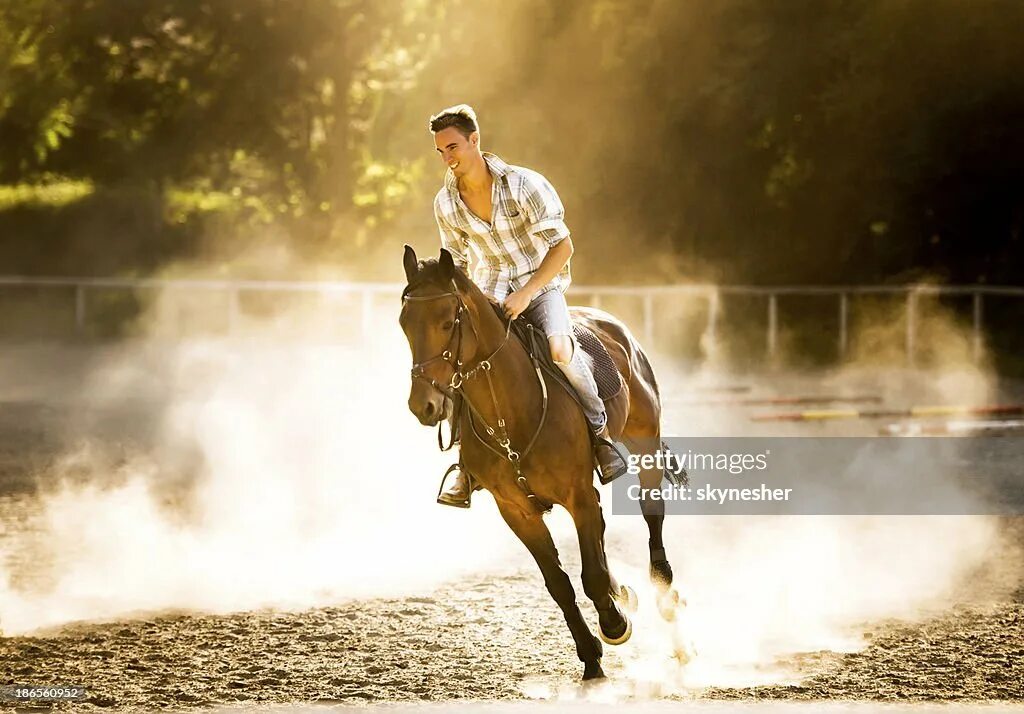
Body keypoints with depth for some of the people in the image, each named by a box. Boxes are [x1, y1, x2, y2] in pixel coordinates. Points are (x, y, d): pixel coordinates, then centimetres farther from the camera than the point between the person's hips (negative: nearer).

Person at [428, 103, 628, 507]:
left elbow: (562, 246, -15)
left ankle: (600, 430, -13)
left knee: (560, 348, -34)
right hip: (488, 295, 4)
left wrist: (525, 293, -24)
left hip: (541, 287, -4)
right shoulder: (445, 204, -2)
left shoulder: (524, 186, -17)